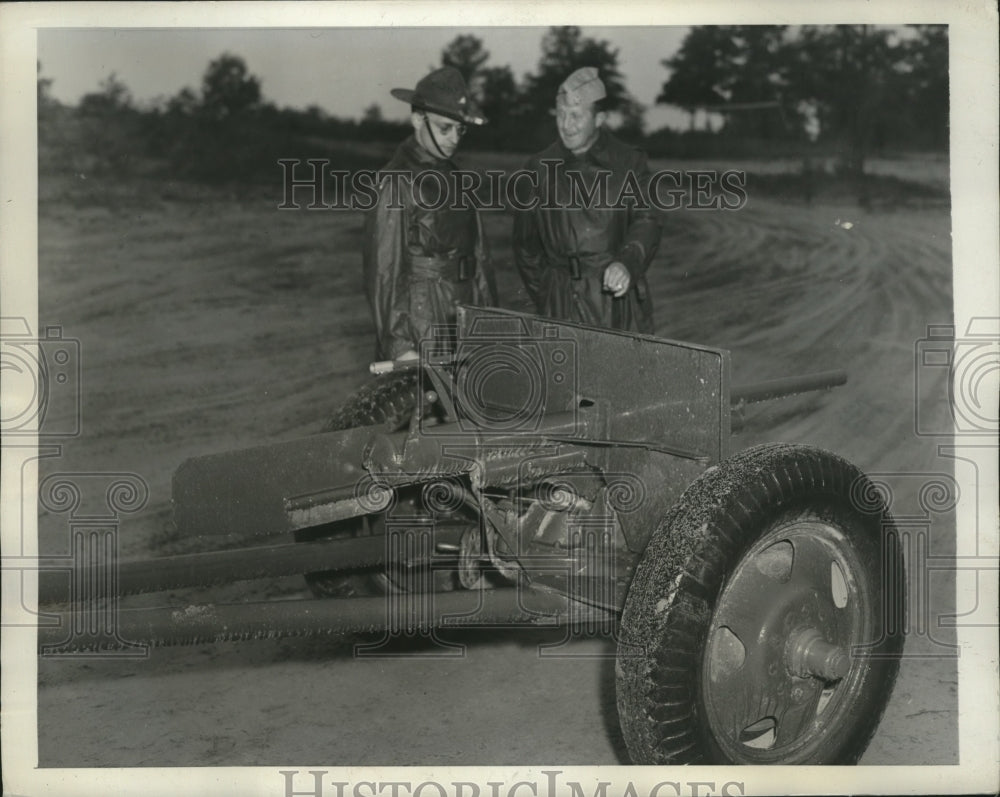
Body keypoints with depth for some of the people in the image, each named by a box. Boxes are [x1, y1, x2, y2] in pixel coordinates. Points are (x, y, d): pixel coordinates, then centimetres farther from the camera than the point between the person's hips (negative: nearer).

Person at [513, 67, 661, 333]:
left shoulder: (629, 163, 4)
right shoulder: (538, 171, 7)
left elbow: (645, 223, -6)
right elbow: (526, 245, 14)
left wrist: (626, 264, -26)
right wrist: (547, 298, 9)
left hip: (618, 295, -1)